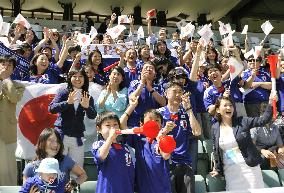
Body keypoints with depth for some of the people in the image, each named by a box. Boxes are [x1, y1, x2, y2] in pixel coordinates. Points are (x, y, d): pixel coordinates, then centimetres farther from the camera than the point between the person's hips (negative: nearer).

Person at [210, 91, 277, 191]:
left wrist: (270, 102, -19)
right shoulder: (215, 128, 4)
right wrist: (217, 169, 12)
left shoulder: (242, 122, -1)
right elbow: (216, 151, 11)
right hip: (230, 171, 2)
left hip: (248, 167, -1)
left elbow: (263, 120, -9)